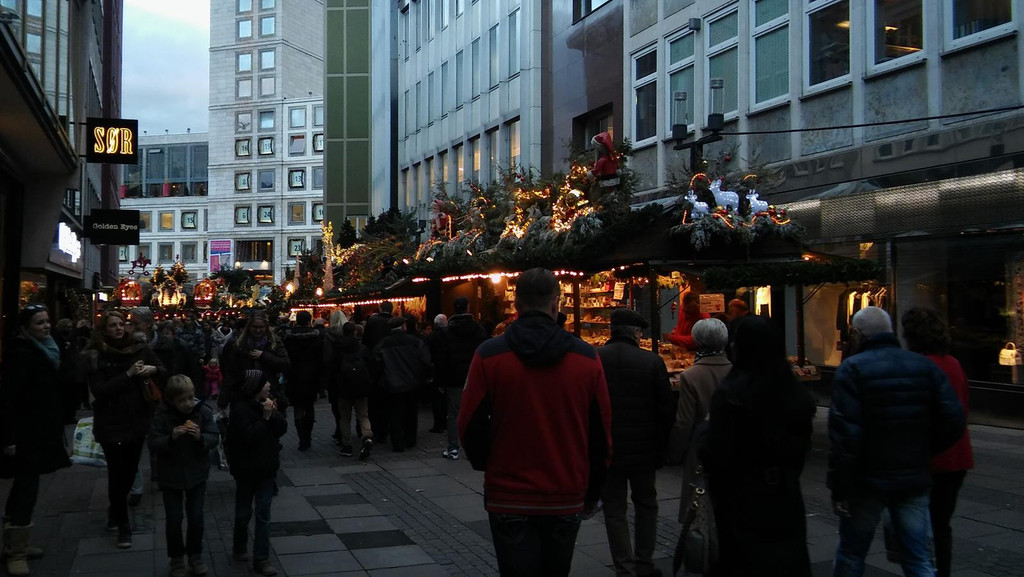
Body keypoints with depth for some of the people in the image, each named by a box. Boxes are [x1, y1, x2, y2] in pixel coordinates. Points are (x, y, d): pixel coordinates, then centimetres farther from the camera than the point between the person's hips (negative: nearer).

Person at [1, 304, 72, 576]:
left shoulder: (45, 349, 11)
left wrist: (56, 427, 20)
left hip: (40, 430, 10)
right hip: (25, 434, -9)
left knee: (24, 487, 16)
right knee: (27, 488, -8)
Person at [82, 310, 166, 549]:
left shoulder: (140, 350, 2)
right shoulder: (95, 356, -6)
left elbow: (166, 375, 5)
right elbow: (99, 391, -15)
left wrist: (153, 370, -17)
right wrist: (128, 375, -23)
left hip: (138, 421, 4)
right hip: (111, 424, -3)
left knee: (130, 471, 11)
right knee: (117, 473, -5)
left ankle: (115, 512, 36)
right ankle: (123, 526, 8)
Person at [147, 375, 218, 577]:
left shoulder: (204, 412, -10)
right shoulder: (162, 416, -14)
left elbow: (214, 438, -7)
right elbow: (153, 445, -14)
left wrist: (201, 437, -27)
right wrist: (171, 438, -31)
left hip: (197, 474, 1)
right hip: (171, 476, -1)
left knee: (196, 518, 8)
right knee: (174, 520, 6)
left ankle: (195, 555, 28)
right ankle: (176, 558, 25)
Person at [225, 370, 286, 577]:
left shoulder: (267, 402, 2)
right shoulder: (241, 409, -17)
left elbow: (282, 428, 0)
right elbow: (248, 437, -26)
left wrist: (274, 414, -17)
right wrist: (265, 417, -26)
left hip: (266, 467, 5)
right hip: (247, 469, -5)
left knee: (263, 514, 3)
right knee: (244, 512, 13)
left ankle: (261, 559, 6)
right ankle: (239, 548, 35)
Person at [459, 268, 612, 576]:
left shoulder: (489, 354, -9)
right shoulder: (587, 357, -3)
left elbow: (470, 424, -5)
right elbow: (601, 433, 2)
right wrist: (592, 492, 15)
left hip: (509, 497, -2)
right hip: (567, 500, 2)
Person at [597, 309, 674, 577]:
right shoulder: (652, 362, -11)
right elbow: (667, 409, -8)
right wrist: (662, 445, 6)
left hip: (606, 449, 0)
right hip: (643, 448, 0)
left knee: (614, 509, 11)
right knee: (646, 505, 19)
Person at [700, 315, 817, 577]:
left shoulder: (730, 392, -18)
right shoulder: (796, 390, -1)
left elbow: (717, 450, -19)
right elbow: (803, 442, 9)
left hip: (741, 493, -4)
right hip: (785, 493, 5)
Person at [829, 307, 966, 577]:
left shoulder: (853, 368, -12)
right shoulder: (925, 366, 3)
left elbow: (844, 433, -18)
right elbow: (953, 421, -1)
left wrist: (839, 488, -13)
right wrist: (923, 453, 14)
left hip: (867, 482, -4)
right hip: (914, 481, 4)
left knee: (850, 555, 13)